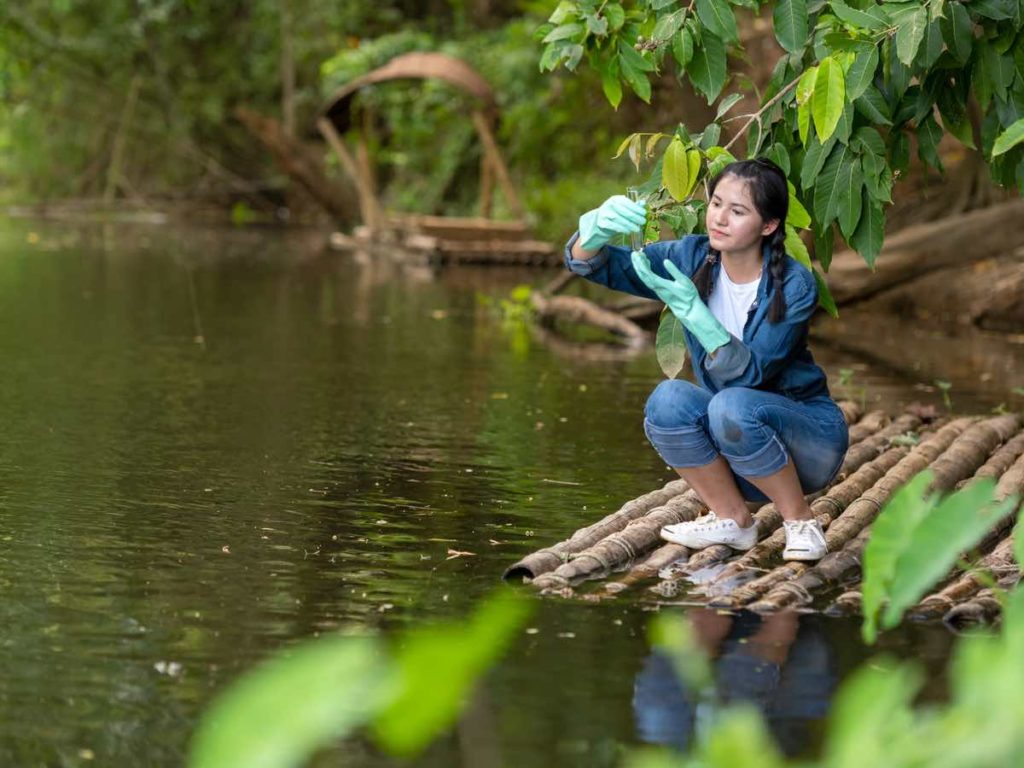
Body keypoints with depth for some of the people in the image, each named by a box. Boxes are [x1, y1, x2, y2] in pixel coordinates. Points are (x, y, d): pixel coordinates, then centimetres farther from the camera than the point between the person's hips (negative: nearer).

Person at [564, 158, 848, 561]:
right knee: (667, 400, -26)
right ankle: (732, 520, -5)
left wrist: (693, 311, -40)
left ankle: (801, 522, -12)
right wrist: (599, 226, -37)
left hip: (808, 438, -4)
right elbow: (591, 265, -14)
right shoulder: (690, 258, -7)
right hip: (729, 440, 4)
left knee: (731, 405, -34)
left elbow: (747, 374, -28)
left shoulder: (794, 285, -19)